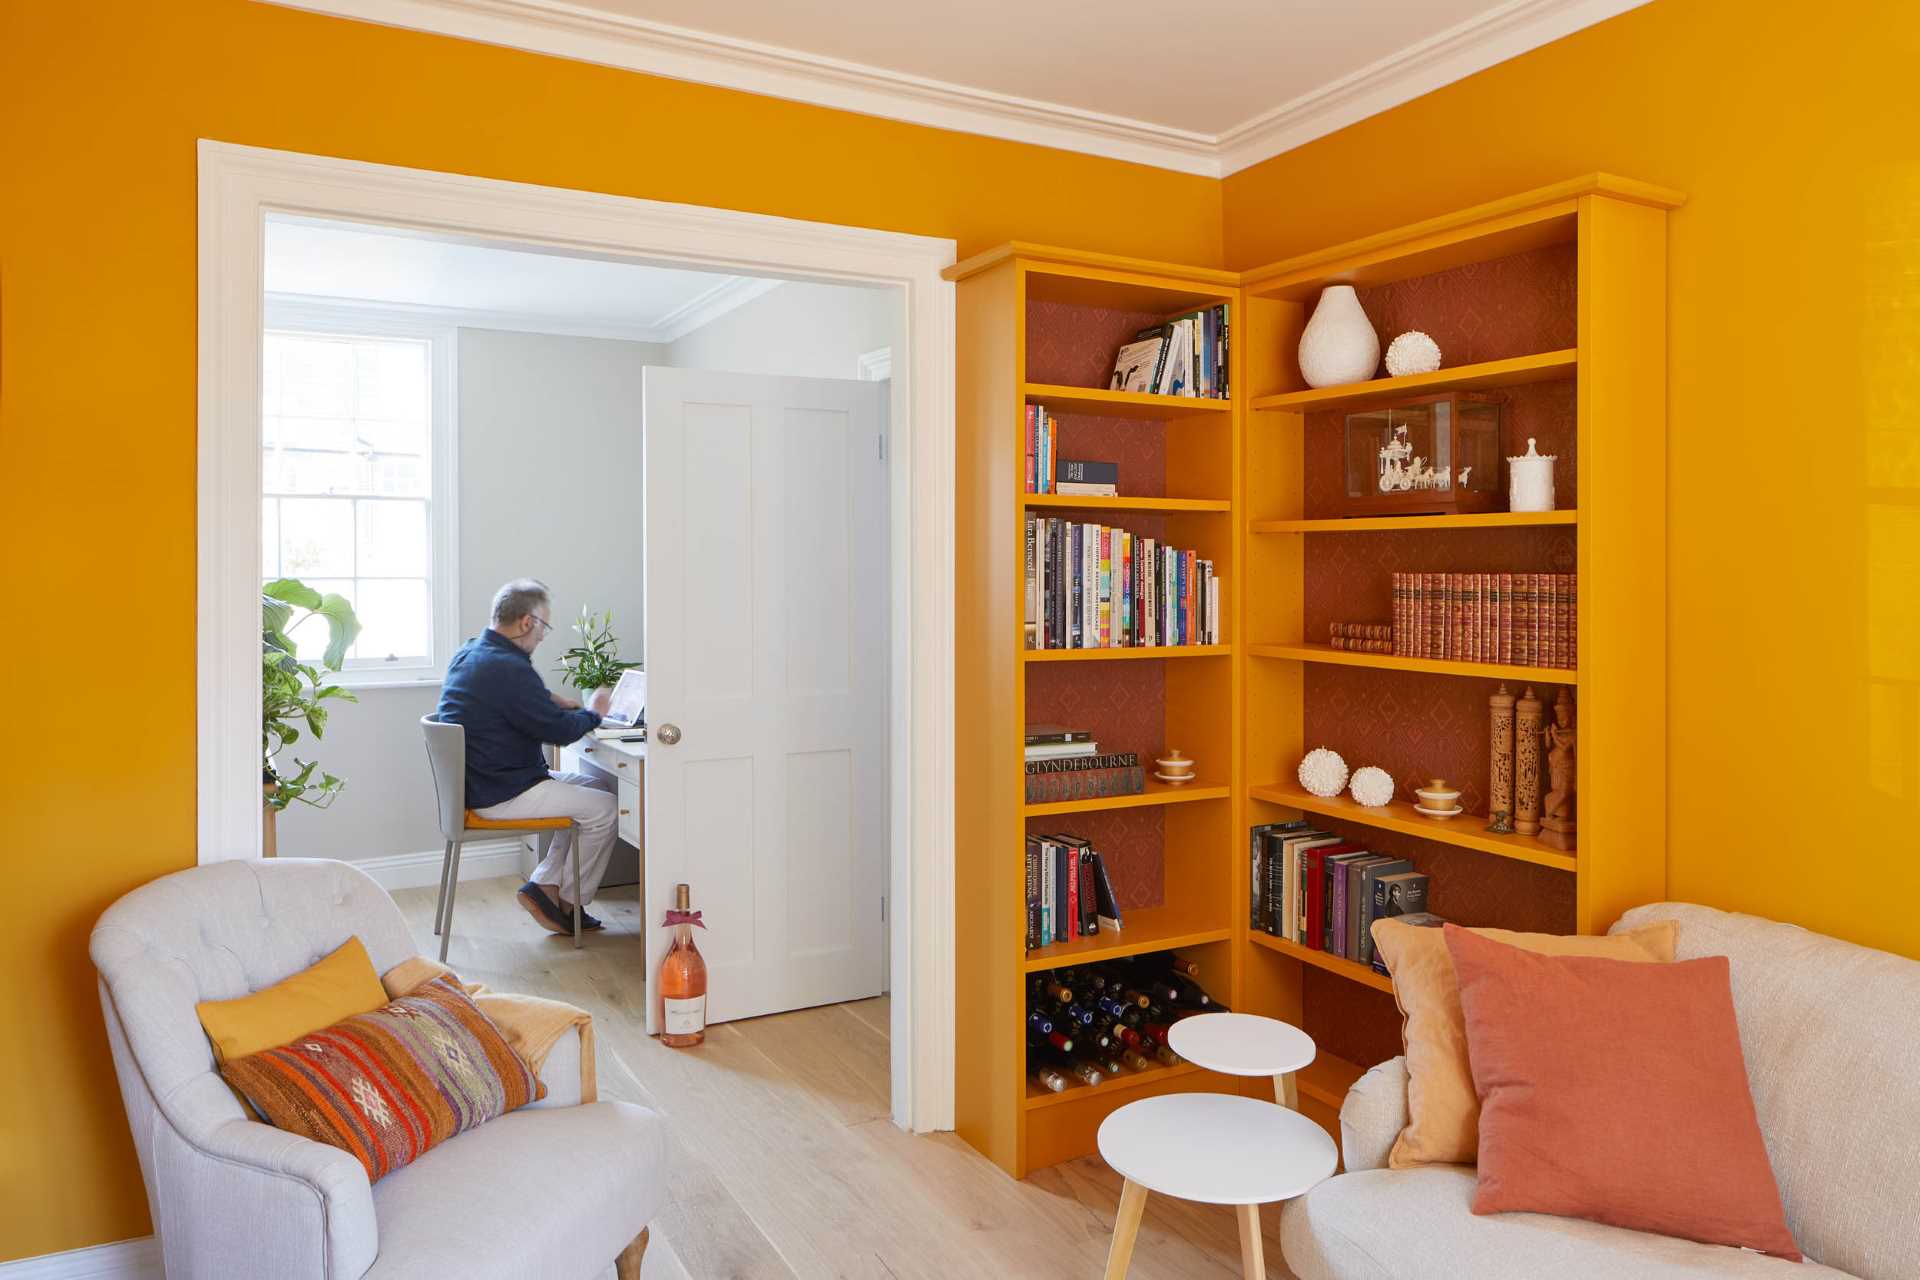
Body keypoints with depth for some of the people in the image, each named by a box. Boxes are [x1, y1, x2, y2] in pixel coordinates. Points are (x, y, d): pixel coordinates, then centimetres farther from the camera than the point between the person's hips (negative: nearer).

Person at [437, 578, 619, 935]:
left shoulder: (470, 651, 8)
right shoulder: (508, 669, -25)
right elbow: (559, 731, -21)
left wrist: (554, 699, 11)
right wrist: (593, 712, -1)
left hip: (482, 781, 11)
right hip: (500, 795, -11)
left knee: (600, 785, 14)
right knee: (606, 807, -8)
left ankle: (544, 885, 12)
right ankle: (569, 903, 9)